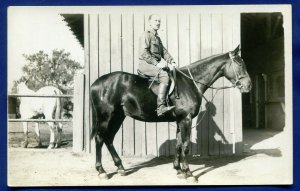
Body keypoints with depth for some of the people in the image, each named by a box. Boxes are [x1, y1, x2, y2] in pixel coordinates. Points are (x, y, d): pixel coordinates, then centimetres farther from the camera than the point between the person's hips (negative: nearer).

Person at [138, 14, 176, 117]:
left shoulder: (157, 38, 24)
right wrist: (156, 63, -22)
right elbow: (144, 53, -16)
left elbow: (164, 52, 21)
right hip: (145, 64, -9)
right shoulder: (146, 35, -4)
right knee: (164, 75, -30)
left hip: (156, 64, 9)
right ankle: (160, 107, -36)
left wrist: (172, 62, 3)